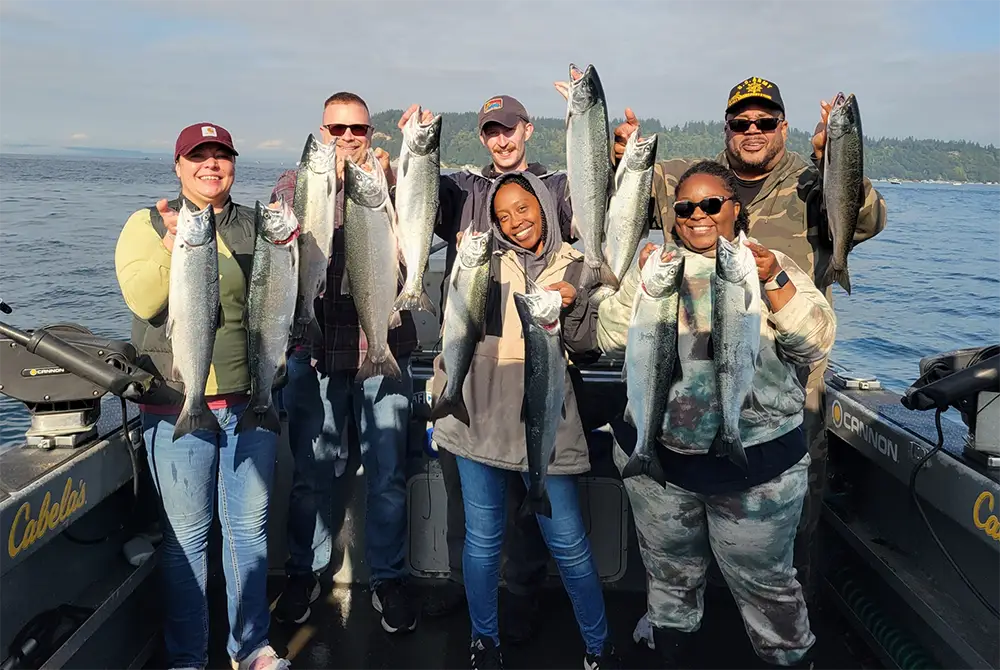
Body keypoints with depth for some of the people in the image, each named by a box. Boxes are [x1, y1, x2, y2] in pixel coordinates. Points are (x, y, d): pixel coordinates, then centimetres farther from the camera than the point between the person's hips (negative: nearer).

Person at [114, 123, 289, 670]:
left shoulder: (256, 226, 10)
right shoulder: (148, 225, 2)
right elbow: (142, 300, -13)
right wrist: (174, 243, -27)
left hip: (251, 399, 3)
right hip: (176, 404, -3)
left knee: (250, 527, 11)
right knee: (186, 534, 5)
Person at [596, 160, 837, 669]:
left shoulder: (772, 265, 2)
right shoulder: (654, 263, 6)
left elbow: (815, 345, -7)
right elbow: (610, 340, -1)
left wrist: (775, 283, -19)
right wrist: (642, 284, -15)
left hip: (758, 460, -2)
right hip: (657, 454, 2)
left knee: (764, 582, 11)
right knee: (671, 575, 19)